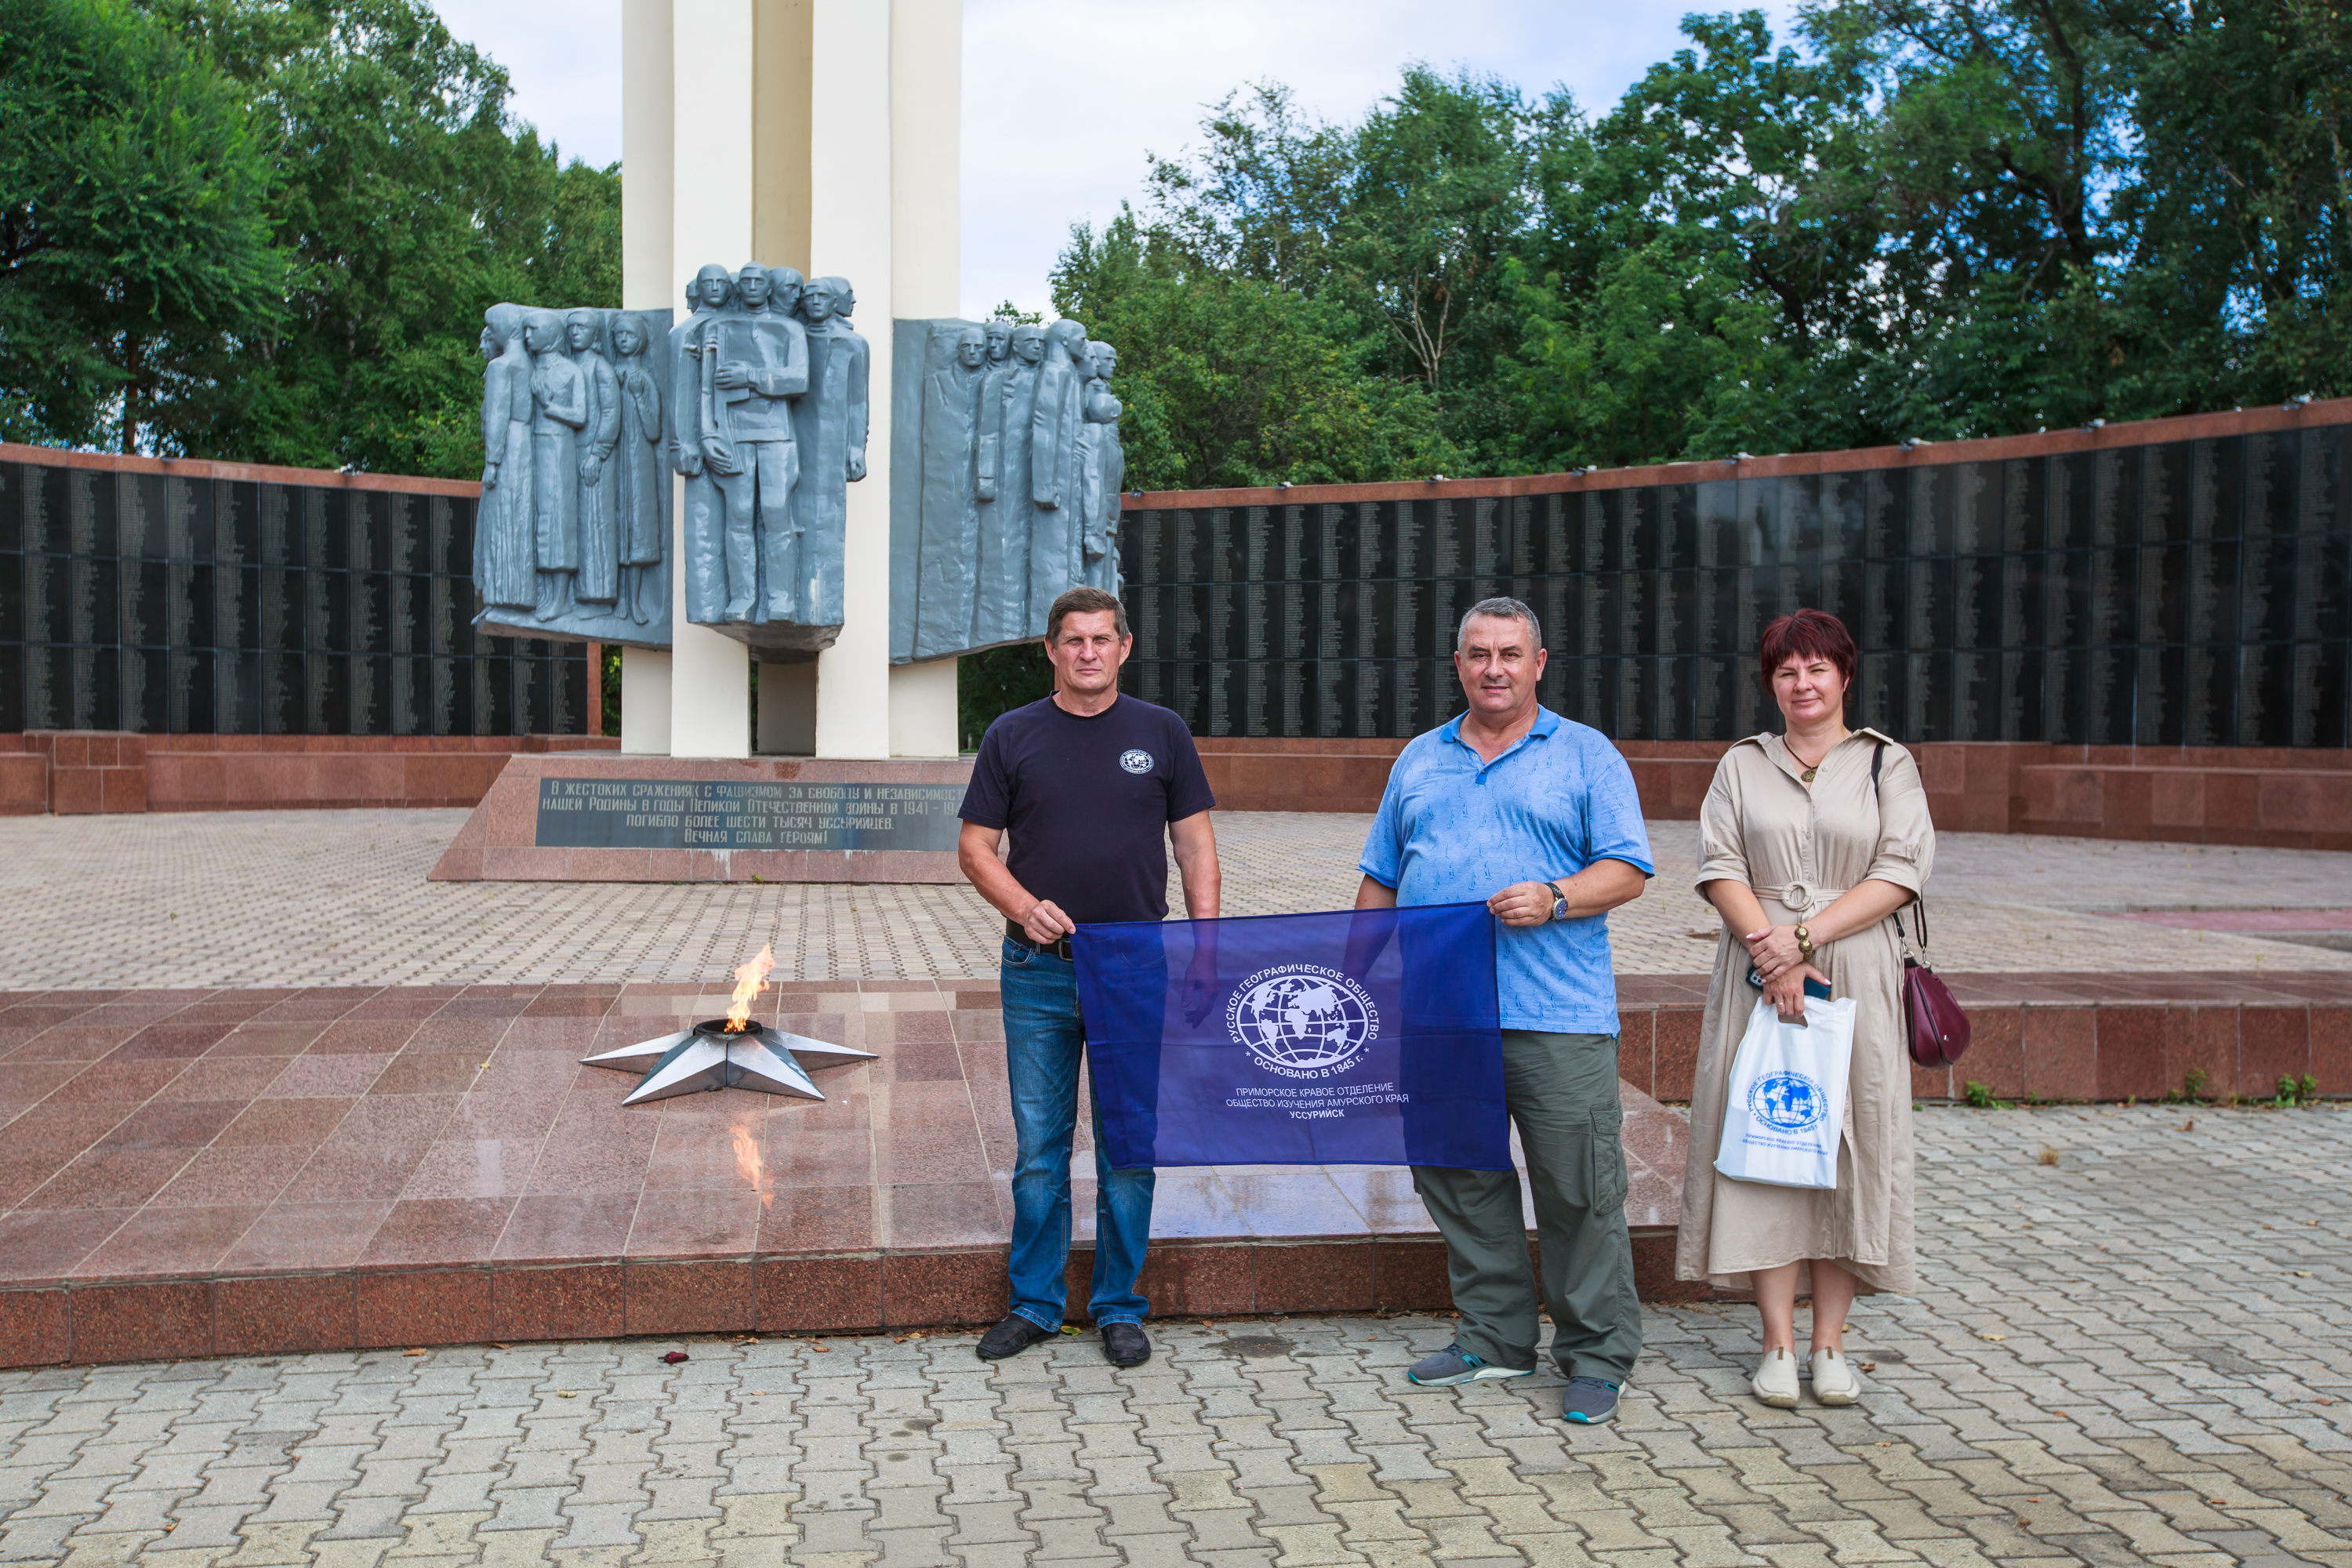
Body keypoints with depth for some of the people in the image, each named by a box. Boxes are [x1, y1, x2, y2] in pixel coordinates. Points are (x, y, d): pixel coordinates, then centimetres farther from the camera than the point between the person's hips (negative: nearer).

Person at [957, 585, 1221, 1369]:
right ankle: (1034, 1303, 22)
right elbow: (975, 847, 5)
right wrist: (1025, 907, -13)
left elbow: (1195, 845, 6)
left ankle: (1119, 1306, 20)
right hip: (1039, 974, 0)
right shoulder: (1013, 736, 4)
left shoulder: (1162, 733, 5)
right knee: (1038, 1147, 8)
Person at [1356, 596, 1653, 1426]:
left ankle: (1597, 1354, 12)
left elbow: (1627, 870, -1)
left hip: (1556, 1014, -4)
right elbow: (1380, 880, 19)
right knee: (1456, 1179, 10)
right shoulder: (1419, 760, 18)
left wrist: (1554, 899, -18)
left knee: (1578, 1188, -1)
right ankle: (1495, 1335, 24)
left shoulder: (1587, 756, 6)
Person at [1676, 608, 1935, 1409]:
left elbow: (1901, 870, -3)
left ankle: (1830, 1342, 10)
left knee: (1846, 1144, 0)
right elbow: (1720, 865, 1)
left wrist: (1806, 936, -14)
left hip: (1856, 975, 0)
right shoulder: (1742, 766, 12)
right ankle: (1778, 1343, 6)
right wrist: (1771, 955, -13)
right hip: (1759, 976, 1)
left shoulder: (1887, 764, 8)